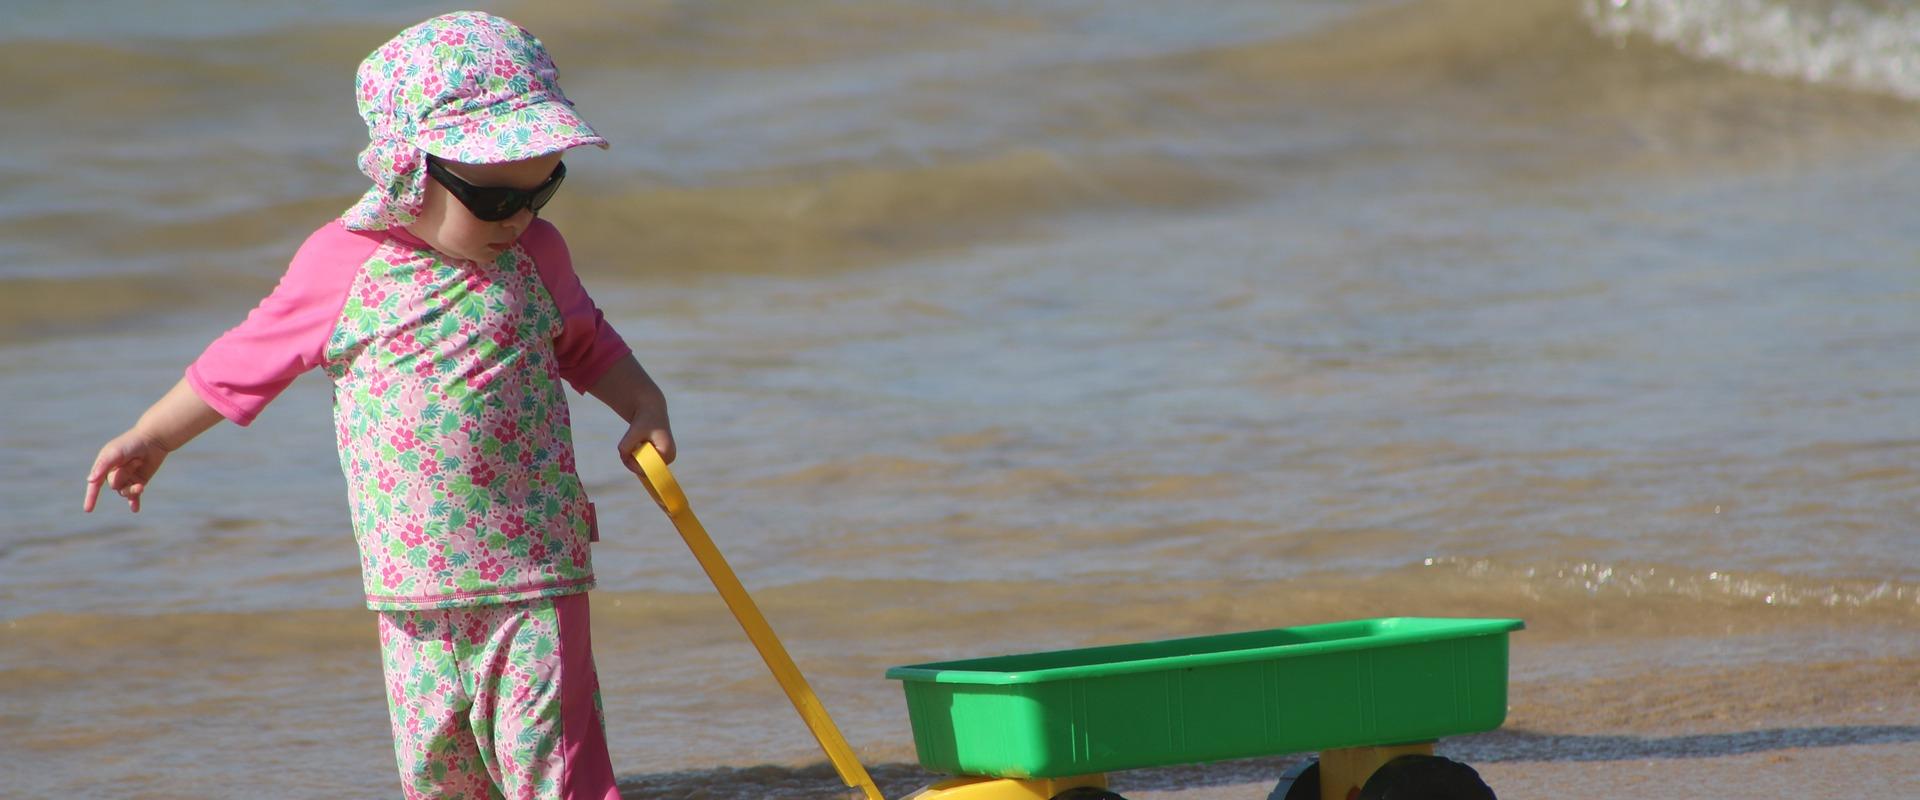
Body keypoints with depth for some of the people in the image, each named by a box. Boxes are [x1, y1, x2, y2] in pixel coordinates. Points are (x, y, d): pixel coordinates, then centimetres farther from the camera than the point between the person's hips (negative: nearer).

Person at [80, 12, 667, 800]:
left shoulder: (535, 254, 3)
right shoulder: (342, 266, -4)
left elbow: (586, 345, 22)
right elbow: (244, 362, 11)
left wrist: (644, 407, 5)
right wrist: (151, 437, 19)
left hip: (535, 577, 0)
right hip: (412, 587, 0)